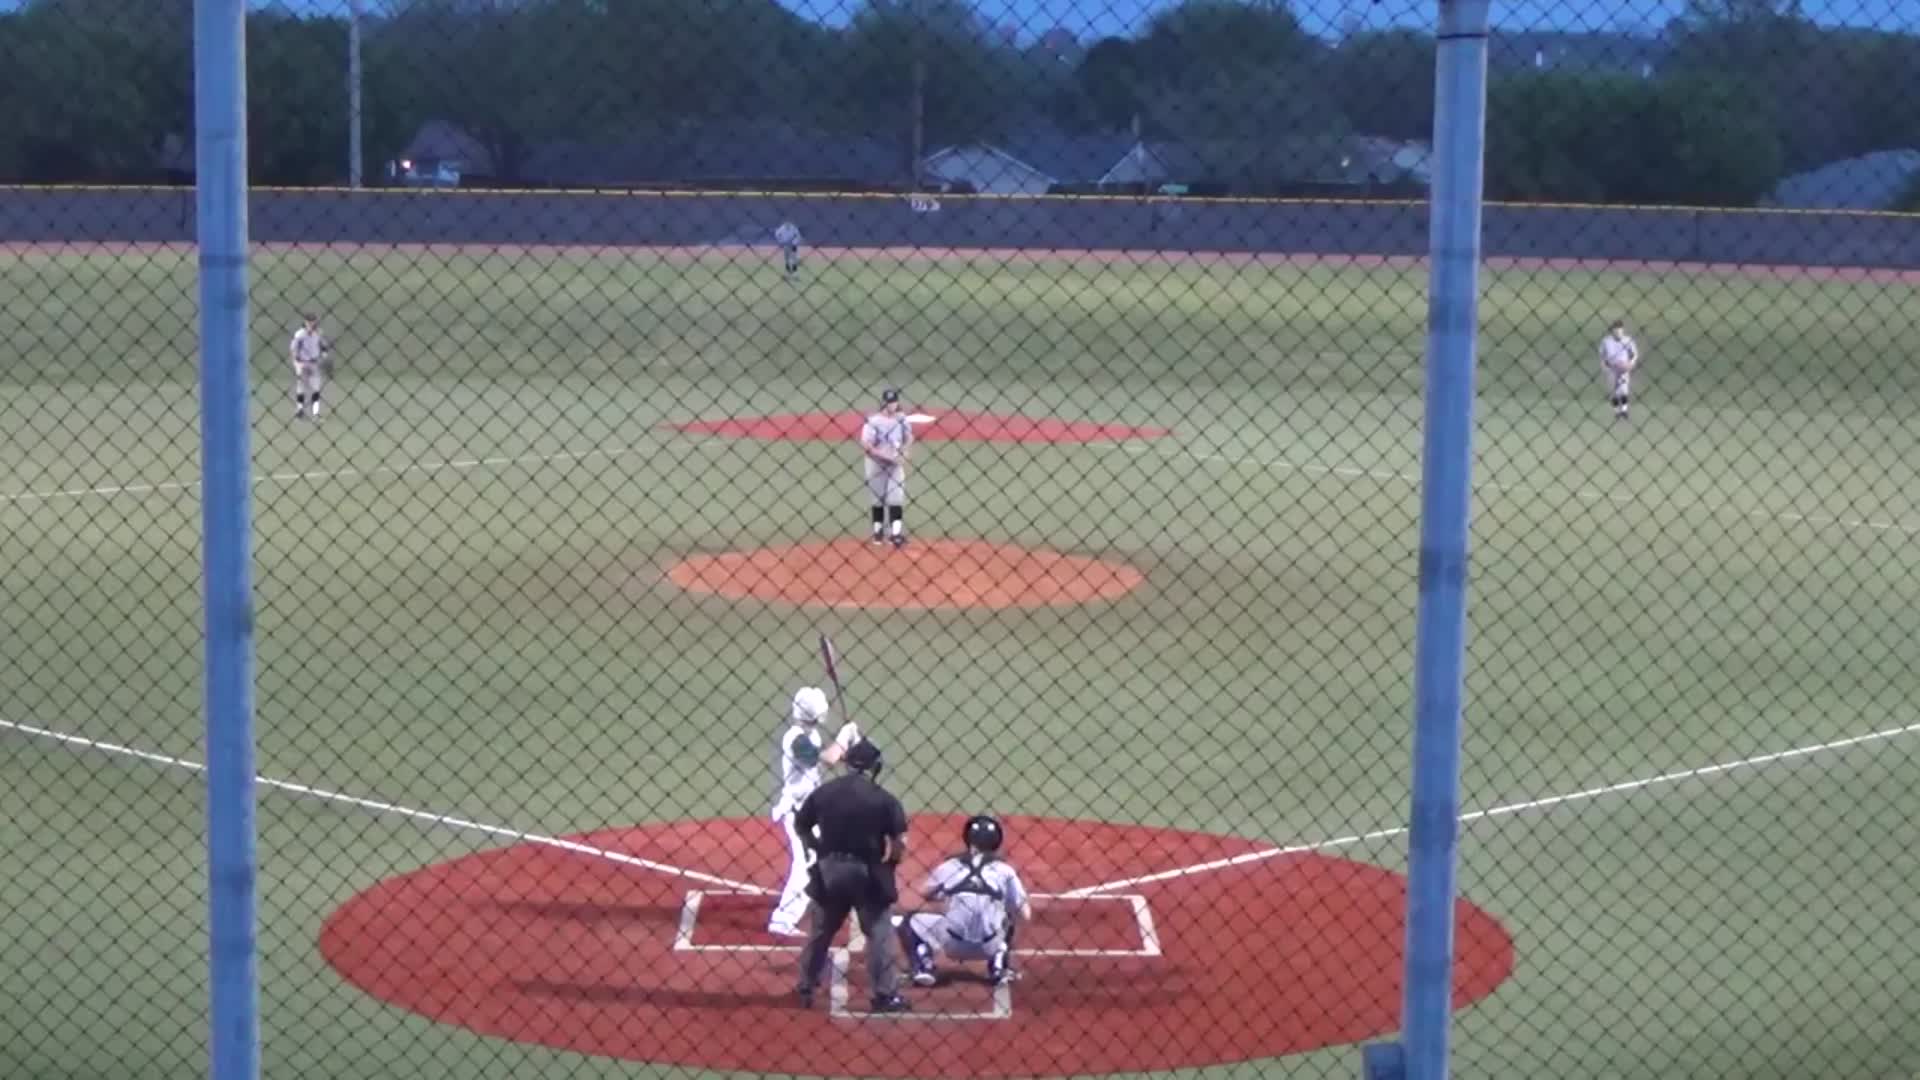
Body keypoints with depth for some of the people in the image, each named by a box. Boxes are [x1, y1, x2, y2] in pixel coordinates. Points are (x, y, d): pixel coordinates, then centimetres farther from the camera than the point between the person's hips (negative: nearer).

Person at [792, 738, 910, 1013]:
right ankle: (886, 994, 5)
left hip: (829, 870, 3)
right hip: (867, 873, -3)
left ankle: (805, 989, 25)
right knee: (879, 932, 6)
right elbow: (900, 843, -11)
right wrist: (887, 864, 6)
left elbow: (800, 826, 8)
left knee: (821, 931, 17)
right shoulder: (883, 799, -8)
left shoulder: (823, 792, 1)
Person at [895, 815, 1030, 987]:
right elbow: (1025, 916, 7)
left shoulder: (951, 865, 11)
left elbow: (925, 893, 25)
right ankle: (999, 966, 16)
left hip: (953, 943, -1)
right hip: (990, 945, 1)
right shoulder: (1004, 869, 9)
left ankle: (924, 967, 0)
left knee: (911, 923, 23)